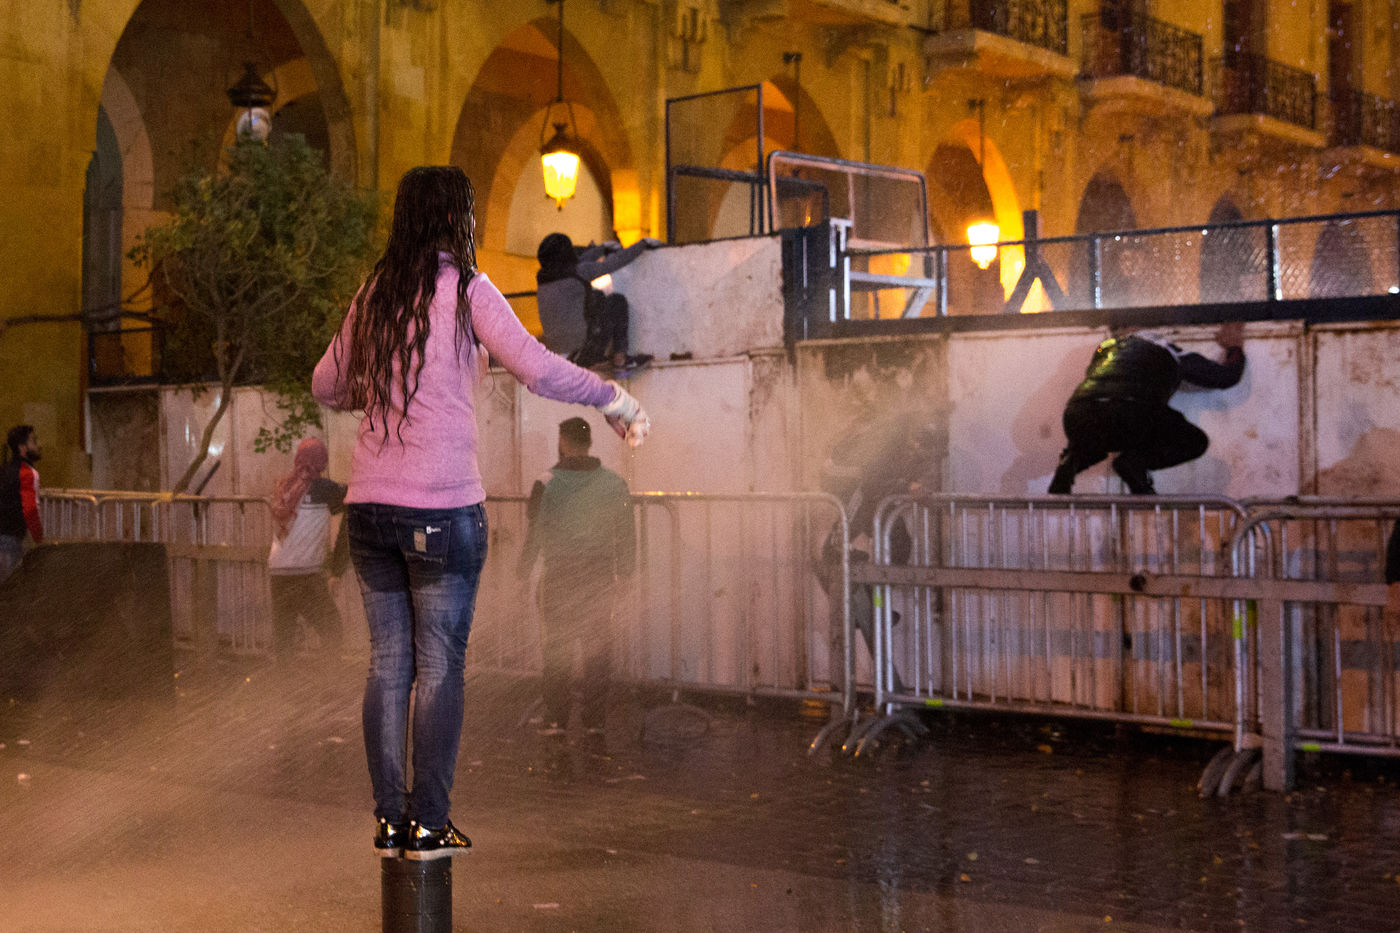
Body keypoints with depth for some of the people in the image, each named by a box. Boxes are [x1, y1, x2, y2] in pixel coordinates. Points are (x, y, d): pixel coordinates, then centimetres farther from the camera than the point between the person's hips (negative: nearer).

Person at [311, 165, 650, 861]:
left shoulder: (374, 294, 12)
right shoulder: (465, 289, -5)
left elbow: (325, 386, 22)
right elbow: (538, 370, -15)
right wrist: (614, 399, -2)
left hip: (368, 504, 6)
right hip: (443, 508, -5)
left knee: (388, 660, 9)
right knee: (440, 665, 2)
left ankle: (389, 820, 13)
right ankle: (428, 823, 5)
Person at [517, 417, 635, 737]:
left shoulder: (547, 484, -9)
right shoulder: (614, 483, -1)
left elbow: (534, 531, -4)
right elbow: (626, 532, 4)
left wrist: (525, 568, 8)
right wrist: (625, 567, 16)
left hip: (559, 575, -2)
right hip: (601, 575, 2)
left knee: (557, 649, 7)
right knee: (598, 647, 9)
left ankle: (557, 718, 8)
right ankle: (595, 719, 11)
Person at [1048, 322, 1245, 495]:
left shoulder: (1108, 344, 33)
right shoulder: (1169, 352, 24)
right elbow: (1225, 376, 28)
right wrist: (1235, 347, 50)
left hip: (1077, 414, 5)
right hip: (1128, 414, -5)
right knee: (1195, 441, 14)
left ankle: (1071, 461, 6)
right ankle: (1135, 461, -7)